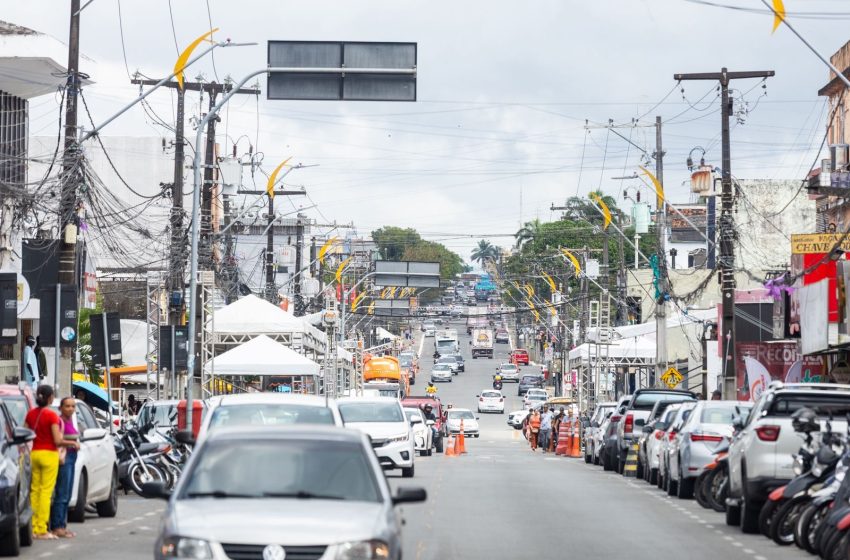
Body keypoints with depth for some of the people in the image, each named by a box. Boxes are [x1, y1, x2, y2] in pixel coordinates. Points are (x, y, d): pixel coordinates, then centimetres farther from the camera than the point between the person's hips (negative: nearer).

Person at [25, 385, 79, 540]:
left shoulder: (30, 414, 5)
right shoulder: (51, 415, -12)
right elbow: (58, 441, -15)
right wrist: (73, 443, 1)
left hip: (34, 453, 6)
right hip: (49, 454, -6)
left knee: (35, 490, 10)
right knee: (46, 491, -3)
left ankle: (34, 528, 10)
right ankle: (42, 530, -4)